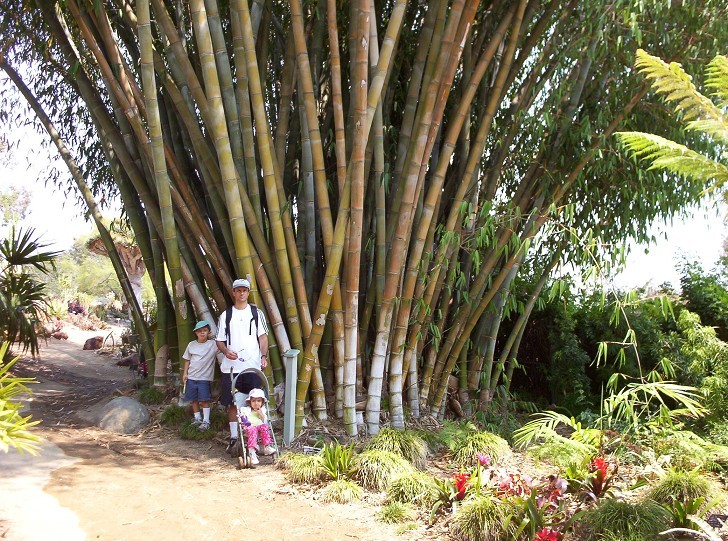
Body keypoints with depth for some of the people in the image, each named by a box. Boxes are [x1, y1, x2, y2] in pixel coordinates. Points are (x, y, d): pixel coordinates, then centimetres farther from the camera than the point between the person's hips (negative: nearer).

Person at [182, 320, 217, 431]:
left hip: (205, 377, -4)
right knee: (194, 399, 12)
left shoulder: (213, 344, -6)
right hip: (191, 377, 4)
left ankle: (206, 421, 5)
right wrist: (185, 373, 6)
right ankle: (197, 418, 26)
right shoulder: (191, 345, 5)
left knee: (204, 400, -3)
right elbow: (187, 360, 11)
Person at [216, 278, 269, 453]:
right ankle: (234, 437, 15)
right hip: (231, 366, 1)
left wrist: (264, 355, -11)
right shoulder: (226, 315, 9)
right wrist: (226, 351, -11)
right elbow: (219, 340, 10)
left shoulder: (256, 312, 7)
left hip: (253, 366, -1)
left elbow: (263, 336, 3)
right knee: (231, 403, 4)